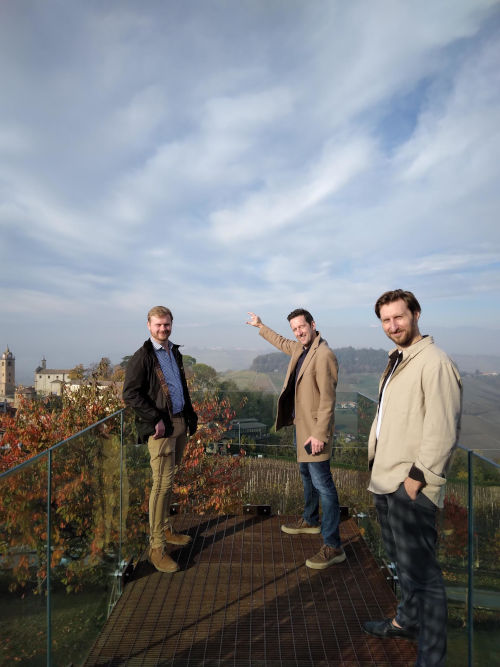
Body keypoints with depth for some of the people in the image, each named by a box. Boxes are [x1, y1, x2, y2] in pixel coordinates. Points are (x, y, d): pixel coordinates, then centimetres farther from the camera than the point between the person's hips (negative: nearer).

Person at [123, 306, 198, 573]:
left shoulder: (175, 352, 14)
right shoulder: (142, 357, -8)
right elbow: (130, 394, -13)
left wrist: (190, 416, 13)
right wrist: (155, 419, -17)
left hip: (180, 423, 7)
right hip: (161, 427, -7)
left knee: (168, 480, 17)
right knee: (162, 483, -5)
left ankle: (166, 530, 31)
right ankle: (156, 547, 7)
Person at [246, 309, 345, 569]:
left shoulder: (324, 355, -21)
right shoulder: (300, 348, 7)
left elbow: (328, 399, -23)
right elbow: (282, 343, 30)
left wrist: (319, 434, -24)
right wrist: (260, 326, 38)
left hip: (314, 428, -10)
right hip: (301, 424, 10)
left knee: (322, 483, -5)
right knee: (307, 475, 24)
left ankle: (333, 547, 5)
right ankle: (310, 521, 43)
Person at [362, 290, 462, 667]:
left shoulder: (434, 362, -15)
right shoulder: (396, 362, 14)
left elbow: (443, 430, -20)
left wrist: (417, 476, -18)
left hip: (410, 487, -9)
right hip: (384, 481, 9)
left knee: (420, 572, -1)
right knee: (401, 561, 24)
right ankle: (407, 621, 43)